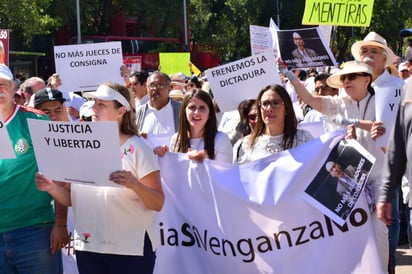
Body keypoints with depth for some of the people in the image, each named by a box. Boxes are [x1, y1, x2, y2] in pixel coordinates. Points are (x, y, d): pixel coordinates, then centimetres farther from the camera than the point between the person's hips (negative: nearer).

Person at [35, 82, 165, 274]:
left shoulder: (137, 148, -7)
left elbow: (158, 204, -11)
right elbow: (71, 198, 12)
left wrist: (135, 185, -28)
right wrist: (51, 187, -7)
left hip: (131, 248, -4)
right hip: (87, 246, 4)